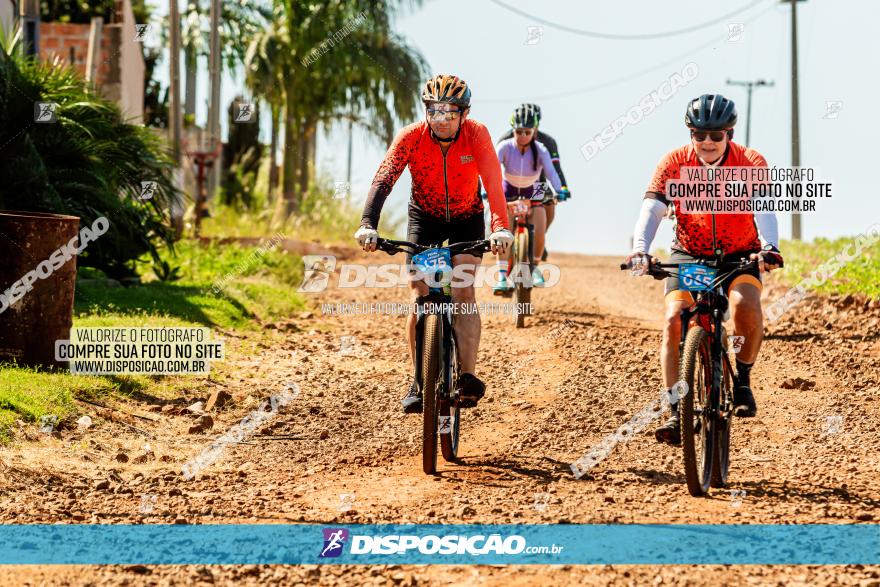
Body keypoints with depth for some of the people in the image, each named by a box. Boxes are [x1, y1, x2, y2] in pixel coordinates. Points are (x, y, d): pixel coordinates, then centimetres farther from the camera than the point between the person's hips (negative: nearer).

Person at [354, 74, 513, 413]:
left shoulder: (476, 135, -26)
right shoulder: (412, 136, -25)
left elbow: (493, 183, -38)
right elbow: (384, 178, -35)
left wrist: (500, 229, -54)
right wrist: (368, 225, -50)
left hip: (466, 219, -1)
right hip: (424, 217, 1)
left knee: (463, 292, -19)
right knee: (420, 297, -11)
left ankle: (468, 376, -21)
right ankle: (419, 383, -5)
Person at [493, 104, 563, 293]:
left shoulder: (540, 150, -25)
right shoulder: (505, 147, -26)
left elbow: (551, 172, -37)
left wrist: (559, 191, -55)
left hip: (532, 192, 0)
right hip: (509, 191, 0)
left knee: (538, 231, -15)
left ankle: (535, 267, 12)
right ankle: (503, 276, -21)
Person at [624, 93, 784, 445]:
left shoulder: (751, 164, -16)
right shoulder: (675, 163, -13)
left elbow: (764, 208, -30)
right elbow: (652, 209, -23)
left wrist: (769, 246, -51)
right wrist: (640, 248, -43)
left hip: (739, 256, -1)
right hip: (689, 254, 1)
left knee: (746, 304, -31)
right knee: (674, 319, -20)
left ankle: (743, 381, -7)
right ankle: (676, 413, -17)